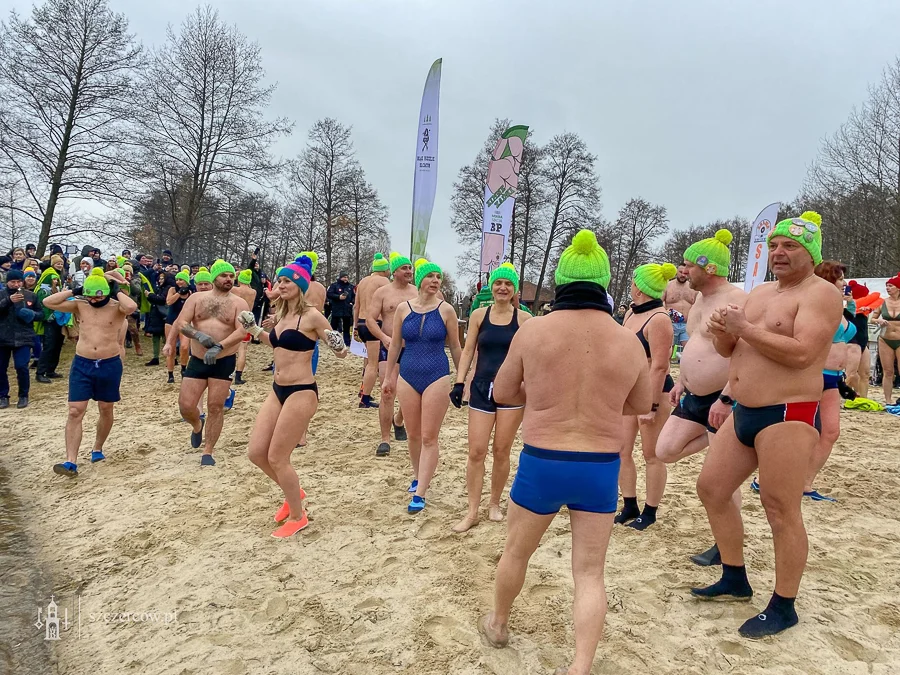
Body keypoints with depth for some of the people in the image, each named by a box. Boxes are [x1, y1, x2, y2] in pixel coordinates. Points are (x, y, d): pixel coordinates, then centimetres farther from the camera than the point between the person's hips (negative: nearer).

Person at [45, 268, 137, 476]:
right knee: (75, 412, -5)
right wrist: (73, 291, -6)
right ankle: (71, 461, -5)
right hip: (82, 364, 2)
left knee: (106, 410, 13)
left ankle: (97, 449, 35)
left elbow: (131, 306, -31)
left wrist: (117, 291, -15)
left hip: (110, 365, -2)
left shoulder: (117, 307, -7)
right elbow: (48, 302, -3)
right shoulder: (80, 306, 3)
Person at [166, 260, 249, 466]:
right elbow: (181, 323, -4)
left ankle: (208, 452, 14)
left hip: (224, 361, -2)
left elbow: (242, 331, -15)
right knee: (185, 405, -1)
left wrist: (219, 346, -28)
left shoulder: (238, 303, -2)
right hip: (197, 360, 2)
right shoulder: (197, 298, 6)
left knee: (216, 407, 1)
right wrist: (199, 335, -23)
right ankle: (197, 426, 34)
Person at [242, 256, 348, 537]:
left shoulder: (311, 315, -14)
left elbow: (340, 351, -11)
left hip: (301, 393, -8)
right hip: (277, 391, 8)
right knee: (256, 452, 9)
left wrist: (340, 348, -33)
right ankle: (294, 492, 33)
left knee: (277, 458, -2)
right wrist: (254, 330, 17)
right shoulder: (282, 314, 9)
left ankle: (297, 516, 19)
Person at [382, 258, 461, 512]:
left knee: (429, 437, -2)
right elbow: (395, 344, 10)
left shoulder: (446, 310, -4)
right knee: (413, 435, 13)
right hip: (408, 377, 3)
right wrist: (388, 376, 12)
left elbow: (455, 347, 2)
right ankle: (417, 476, 35)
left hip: (437, 377, -3)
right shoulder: (403, 308, 1)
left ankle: (420, 494, 4)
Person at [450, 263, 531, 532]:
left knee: (501, 451, 7)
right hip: (482, 388, 1)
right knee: (476, 451, -1)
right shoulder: (479, 315, 4)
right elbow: (468, 351, 6)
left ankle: (494, 504, 26)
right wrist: (459, 382, -1)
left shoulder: (523, 318, 0)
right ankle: (472, 512, 10)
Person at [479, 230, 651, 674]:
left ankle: (497, 624, 45)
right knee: (590, 573, 13)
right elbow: (642, 406, 10)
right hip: (600, 470, 1)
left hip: (540, 465, 0)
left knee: (516, 552, 23)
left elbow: (503, 393, 0)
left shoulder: (532, 331, -10)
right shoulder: (629, 342, -5)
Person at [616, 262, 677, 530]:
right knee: (622, 450, 10)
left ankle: (649, 513, 17)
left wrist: (651, 405, -23)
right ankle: (630, 507, 23)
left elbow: (659, 366, -22)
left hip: (654, 392, -9)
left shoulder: (658, 319, -18)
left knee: (651, 455, 3)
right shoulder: (631, 313, 9)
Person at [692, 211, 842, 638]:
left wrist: (744, 327, -17)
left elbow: (801, 353, -24)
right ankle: (735, 581, 29)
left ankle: (783, 607, 15)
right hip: (744, 413, 9)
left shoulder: (821, 293, -9)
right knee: (711, 489, 13)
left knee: (781, 512, -3)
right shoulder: (759, 292, 16)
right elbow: (729, 350, 18)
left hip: (788, 417, -9)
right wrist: (722, 332, -4)